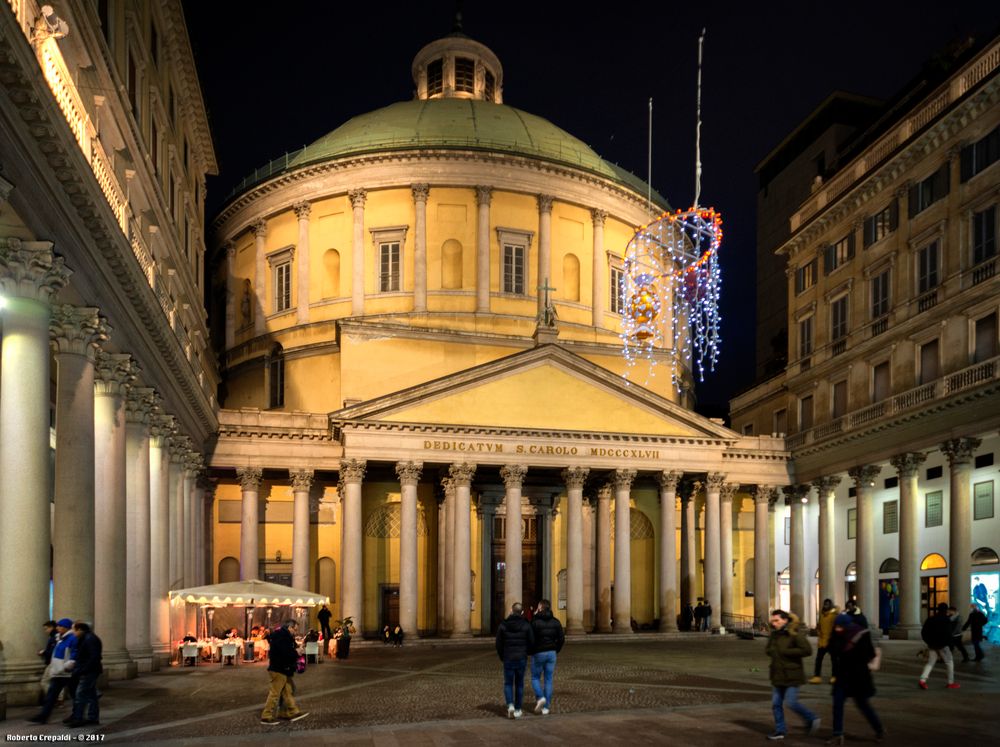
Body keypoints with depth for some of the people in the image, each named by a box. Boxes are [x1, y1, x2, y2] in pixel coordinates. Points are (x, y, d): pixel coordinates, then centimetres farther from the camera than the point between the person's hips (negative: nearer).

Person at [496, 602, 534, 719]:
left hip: (508, 659, 0)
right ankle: (517, 710, 14)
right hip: (522, 659, 0)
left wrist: (502, 657, 14)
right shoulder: (526, 625, -5)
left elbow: (499, 644, -1)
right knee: (519, 684, 11)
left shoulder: (503, 625, -5)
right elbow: (532, 642, -3)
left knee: (508, 684, 9)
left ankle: (510, 705, -12)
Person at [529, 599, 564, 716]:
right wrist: (556, 651, 13)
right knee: (548, 680, 8)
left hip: (538, 653, -4)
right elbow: (562, 639, 3)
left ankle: (540, 697, -12)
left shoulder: (535, 621, -11)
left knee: (535, 678, 11)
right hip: (551, 653, 4)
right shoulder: (556, 622, 4)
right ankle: (546, 707, 7)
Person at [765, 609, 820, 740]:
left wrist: (786, 652, -22)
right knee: (776, 703, 8)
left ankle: (812, 719, 17)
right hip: (777, 675, 7)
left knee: (791, 702, -7)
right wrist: (770, 651, -3)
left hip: (792, 675, -7)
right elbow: (768, 649, 22)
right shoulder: (774, 634, 9)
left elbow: (807, 650, -23)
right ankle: (780, 730, 20)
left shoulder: (795, 633, -14)